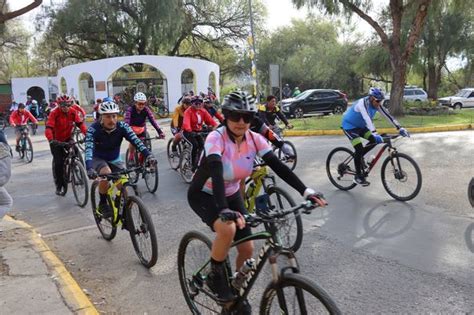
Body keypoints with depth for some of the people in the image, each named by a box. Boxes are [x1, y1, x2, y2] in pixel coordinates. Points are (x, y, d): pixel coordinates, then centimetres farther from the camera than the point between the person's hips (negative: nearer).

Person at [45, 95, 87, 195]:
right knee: (58, 162, -6)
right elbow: (48, 128, -30)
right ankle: (59, 186, 9)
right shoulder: (54, 113, -21)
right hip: (56, 140, -2)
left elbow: (80, 123, -16)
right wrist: (51, 140, -47)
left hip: (68, 138, 3)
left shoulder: (73, 112, -11)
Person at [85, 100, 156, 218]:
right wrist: (89, 168, -56)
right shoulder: (94, 129, -27)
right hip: (98, 159, -2)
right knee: (106, 173, -33)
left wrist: (148, 155, -51)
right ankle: (103, 204, -10)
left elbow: (136, 141, -34)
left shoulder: (122, 127, -22)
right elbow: (88, 149, -39)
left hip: (115, 159, 3)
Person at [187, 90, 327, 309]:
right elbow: (216, 173, -45)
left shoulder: (254, 139, -15)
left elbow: (278, 166, -22)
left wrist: (306, 191, -35)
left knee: (247, 249, 2)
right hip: (204, 195, -5)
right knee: (227, 229, -35)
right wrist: (224, 210, -61)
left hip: (232, 194, 6)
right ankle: (215, 276, -6)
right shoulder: (216, 138, -30)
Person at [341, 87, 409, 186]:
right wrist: (375, 133, -54)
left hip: (360, 126, 8)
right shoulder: (363, 103, -30)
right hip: (349, 126, -8)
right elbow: (367, 119, -43)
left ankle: (358, 156, 15)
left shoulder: (377, 105, -8)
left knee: (374, 140, -7)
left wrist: (400, 128, -19)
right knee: (359, 149, -16)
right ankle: (358, 177, -5)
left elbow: (388, 115, -11)